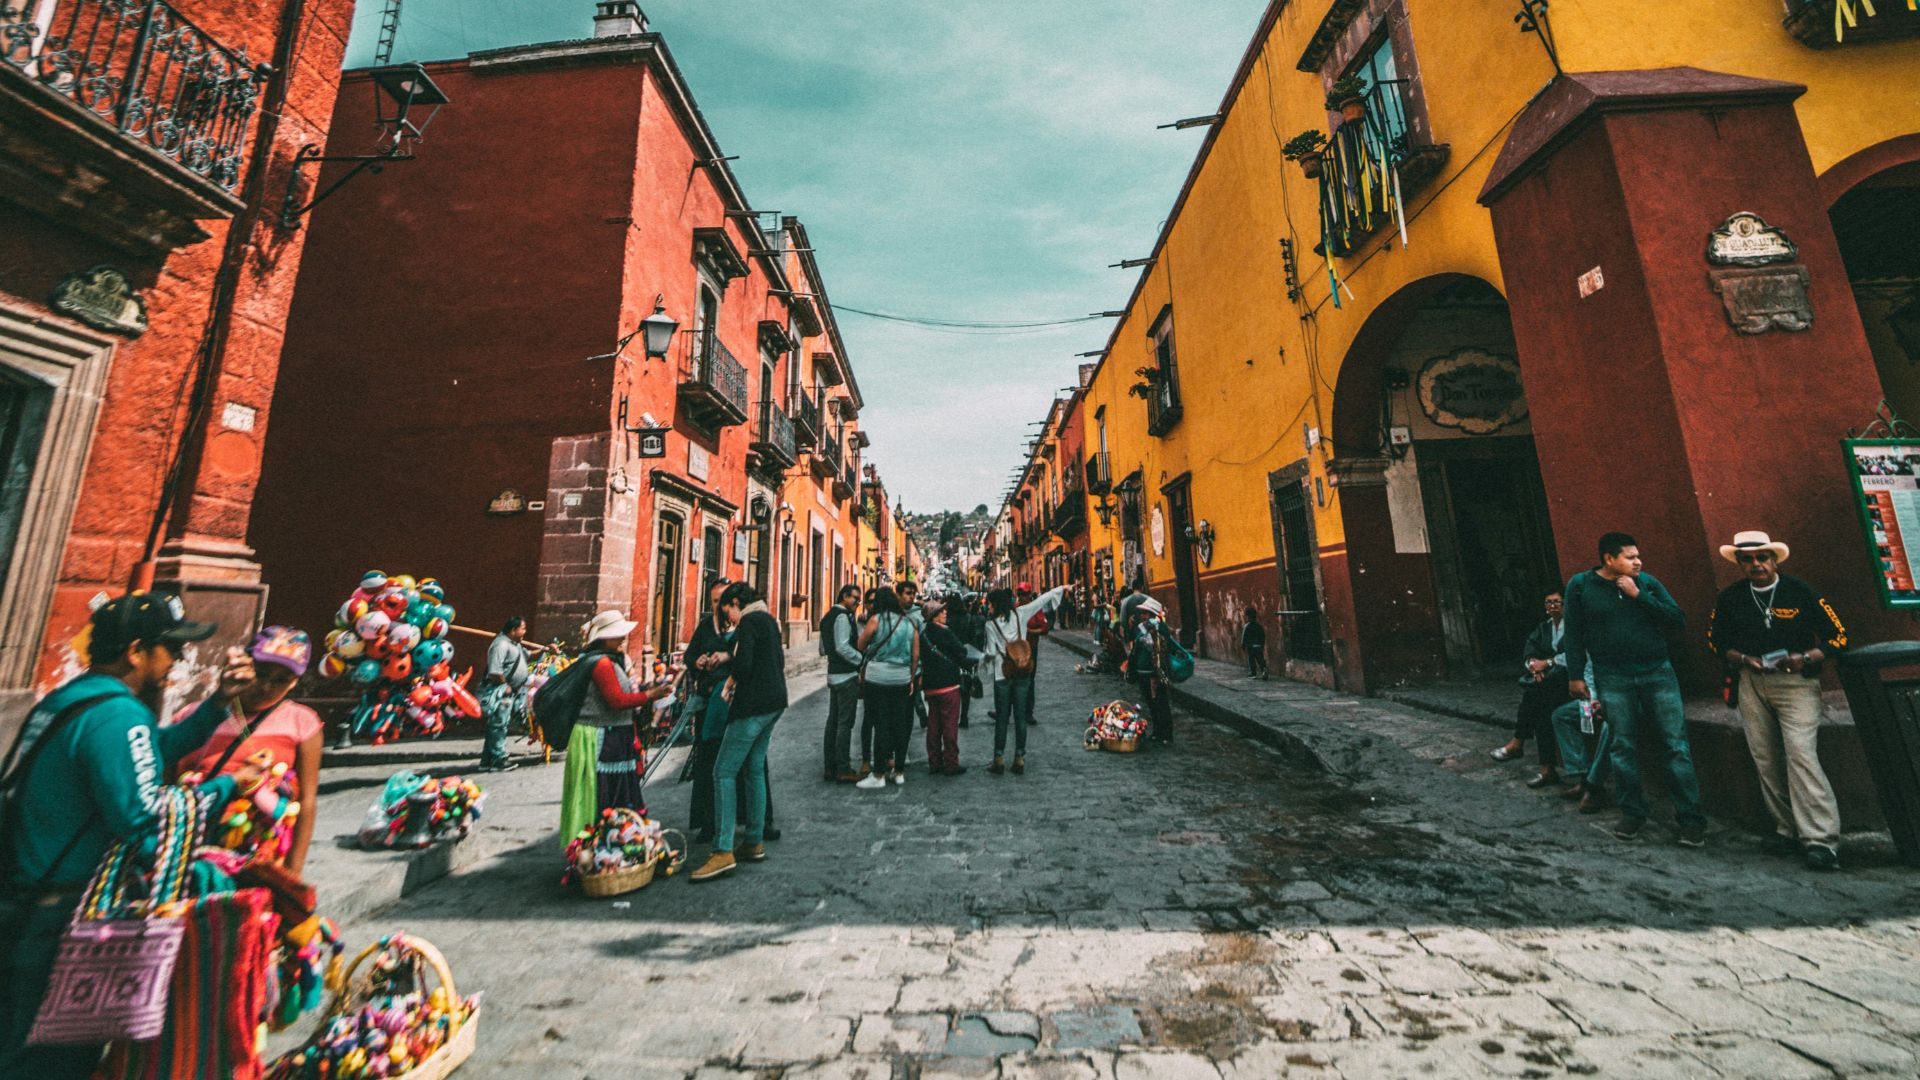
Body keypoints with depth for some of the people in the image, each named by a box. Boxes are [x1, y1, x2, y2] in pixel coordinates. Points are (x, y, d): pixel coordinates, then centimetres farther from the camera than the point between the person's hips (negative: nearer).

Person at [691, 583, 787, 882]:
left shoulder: (749, 621, -11)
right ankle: (755, 842, 22)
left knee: (725, 772, -5)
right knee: (754, 769, 15)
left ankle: (723, 851, -5)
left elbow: (742, 664, -23)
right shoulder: (769, 620, 16)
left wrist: (729, 684, -3)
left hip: (753, 705, -10)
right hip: (774, 701, 10)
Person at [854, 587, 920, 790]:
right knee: (900, 724, 10)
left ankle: (879, 775, 6)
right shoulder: (909, 623, 6)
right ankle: (899, 771, 19)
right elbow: (916, 655, 7)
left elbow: (861, 646, 1)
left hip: (877, 677, -4)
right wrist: (912, 679, 15)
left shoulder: (876, 620, -6)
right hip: (902, 679, 4)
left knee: (881, 725, 1)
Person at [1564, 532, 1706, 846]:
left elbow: (1678, 620, -3)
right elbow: (1574, 634, 2)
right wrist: (1576, 675, 1)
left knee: (1677, 745, 2)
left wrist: (1638, 595, -12)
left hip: (1658, 672, 1)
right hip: (1613, 679, -1)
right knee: (1623, 747, 5)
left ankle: (1691, 819, 11)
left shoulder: (1648, 582, 3)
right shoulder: (1580, 585, -2)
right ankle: (1632, 814, 17)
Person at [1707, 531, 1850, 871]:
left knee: (1800, 753, -14)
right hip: (1750, 683, 3)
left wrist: (1806, 658, -16)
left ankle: (1821, 840, -10)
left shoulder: (1801, 592, -3)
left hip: (1795, 681, -3)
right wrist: (1745, 659, -6)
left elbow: (1838, 637, 0)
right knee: (1765, 760, 6)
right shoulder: (1730, 598, 4)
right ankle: (1788, 830, 16)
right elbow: (1715, 640, 11)